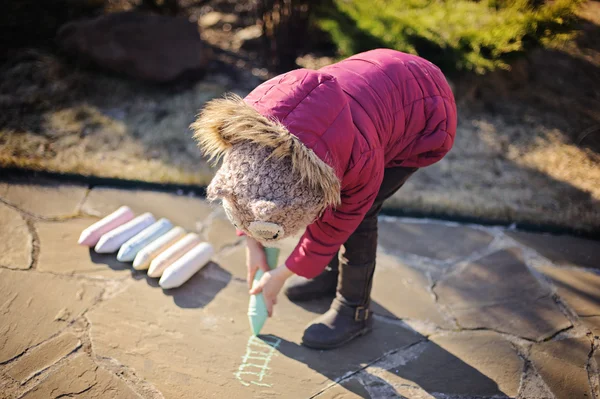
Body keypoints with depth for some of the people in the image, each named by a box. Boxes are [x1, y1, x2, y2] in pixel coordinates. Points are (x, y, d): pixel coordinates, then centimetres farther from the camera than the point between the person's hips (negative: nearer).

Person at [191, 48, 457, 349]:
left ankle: (355, 312, 7)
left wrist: (283, 275, -8)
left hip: (424, 118, -6)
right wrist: (252, 242, 2)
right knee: (331, 194, 3)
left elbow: (336, 223, -21)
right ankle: (331, 271, 29)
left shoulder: (362, 160, -41)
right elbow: (239, 177, -5)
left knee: (355, 214, -13)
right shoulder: (252, 117, -28)